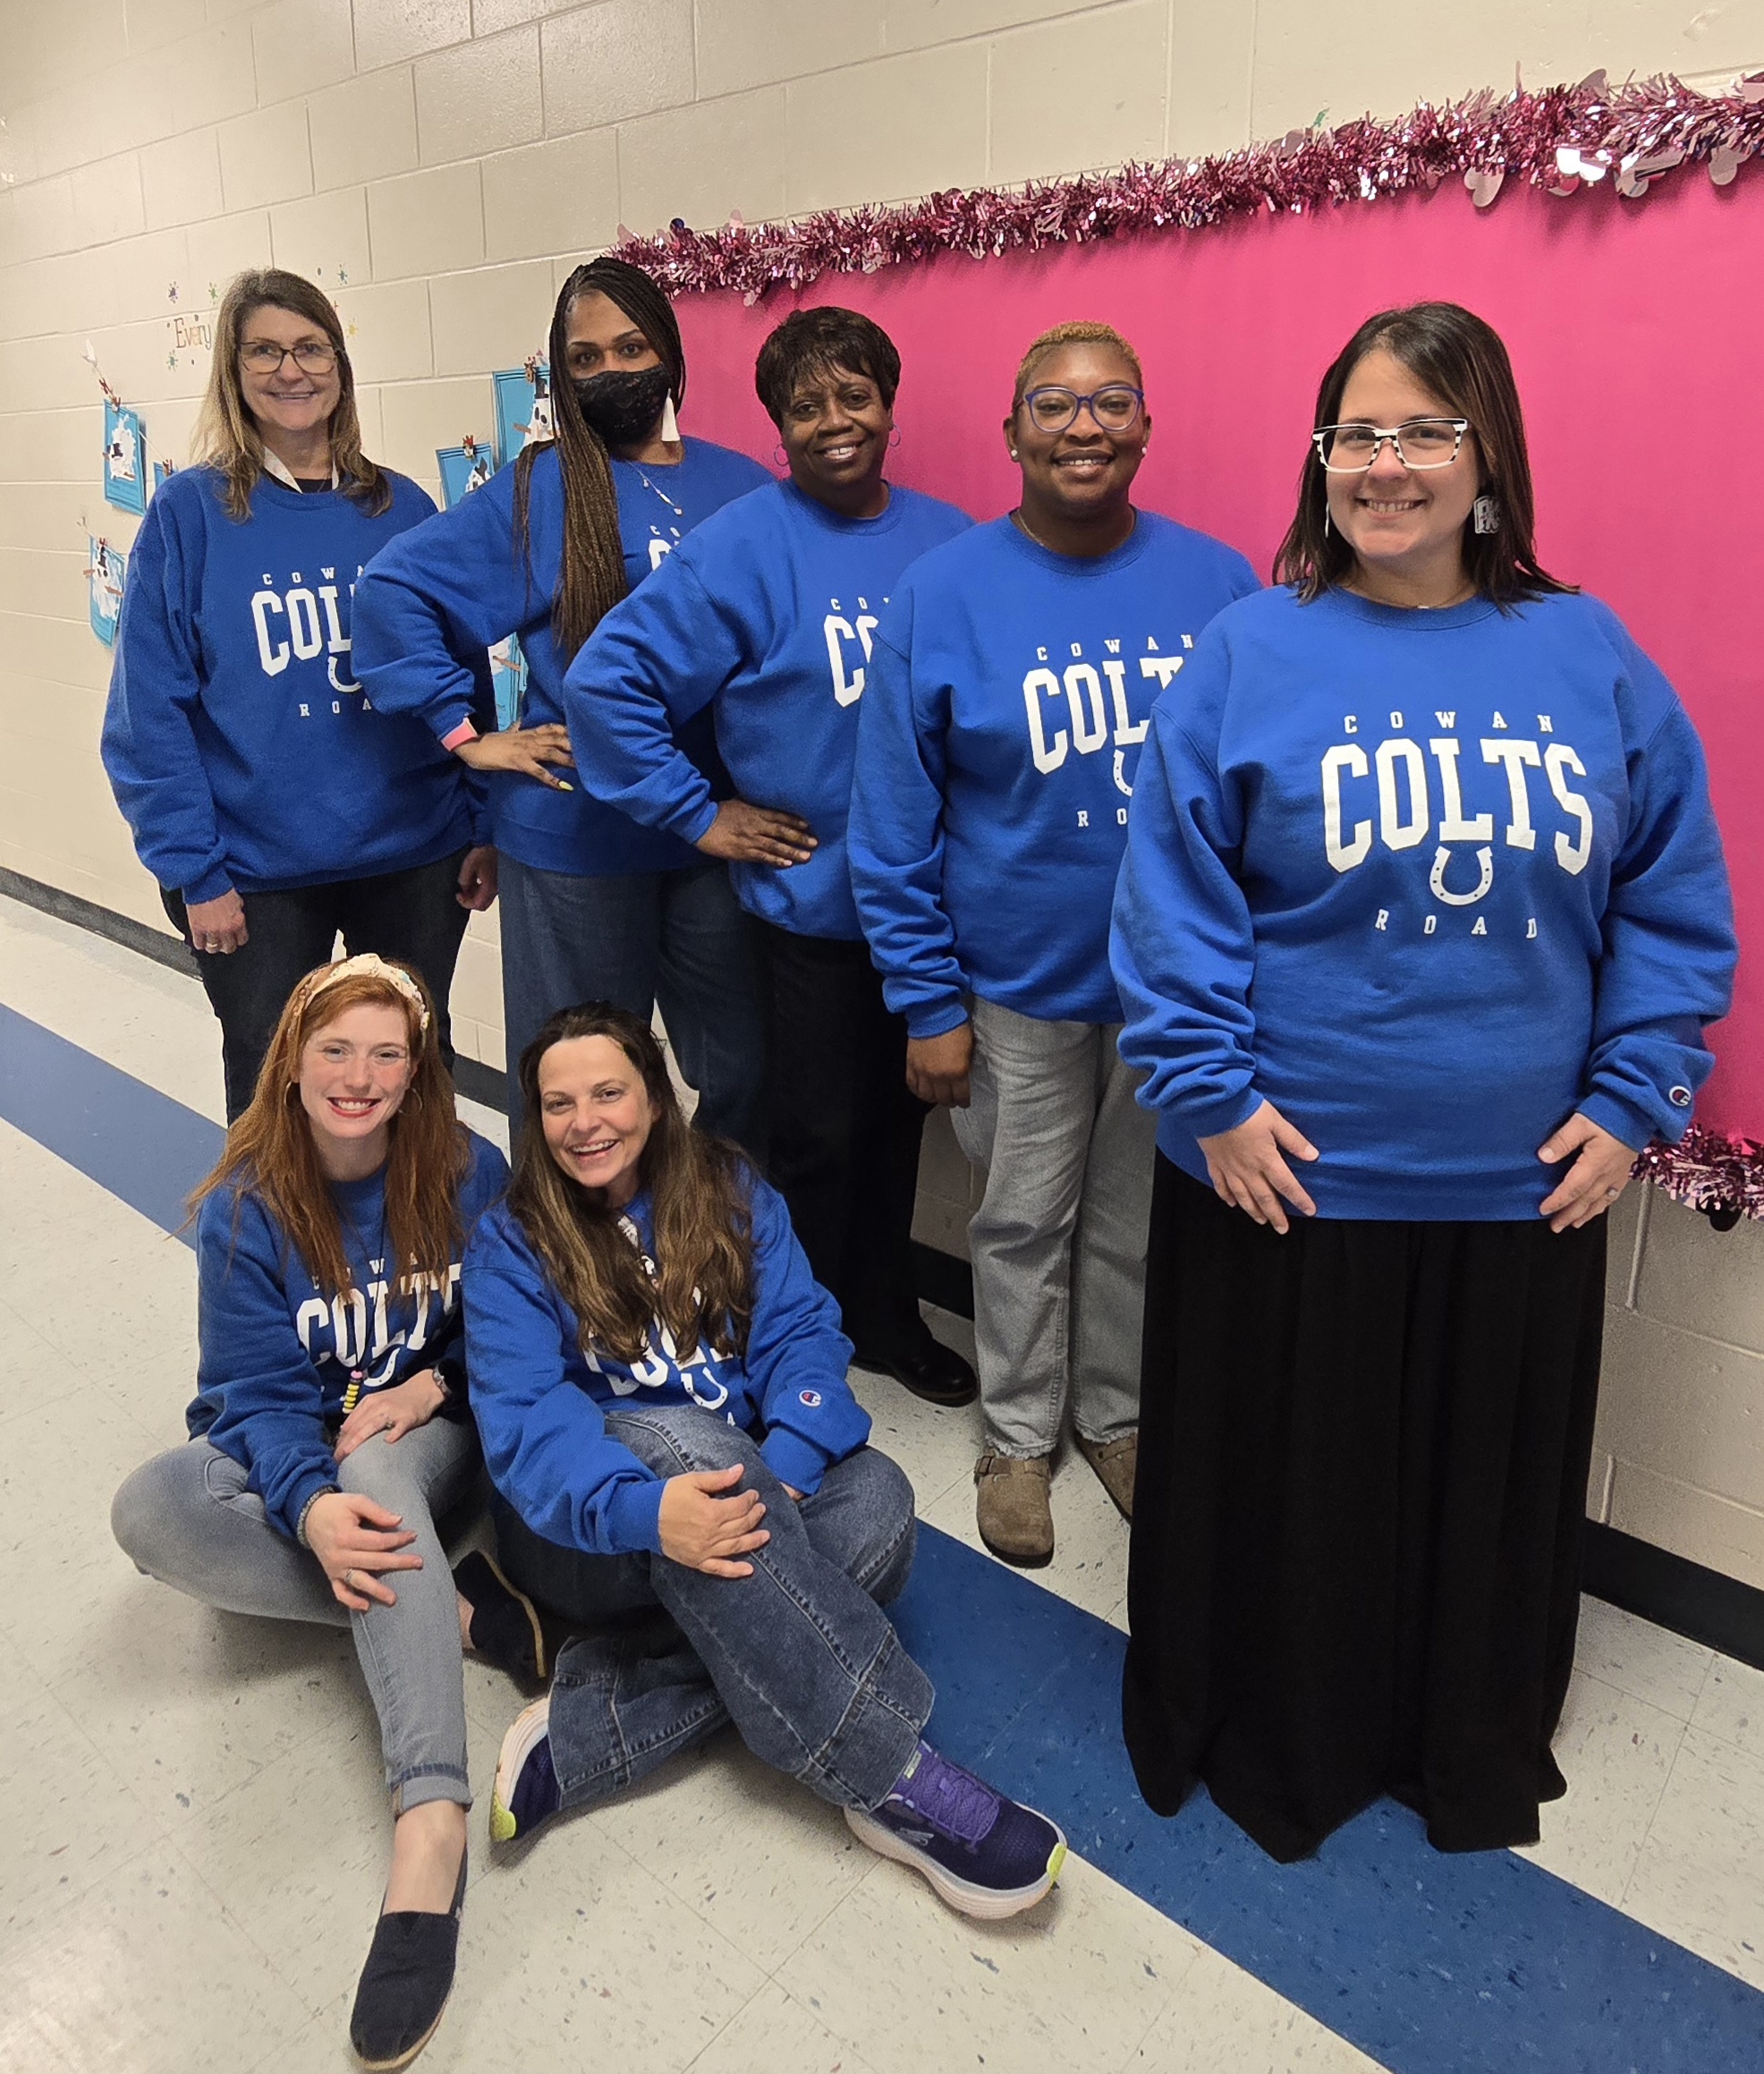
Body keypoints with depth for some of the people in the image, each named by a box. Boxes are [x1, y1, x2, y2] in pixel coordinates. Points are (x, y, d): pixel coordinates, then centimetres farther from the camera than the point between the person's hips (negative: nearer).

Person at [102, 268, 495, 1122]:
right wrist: (192, 870, -10)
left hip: (416, 859, 2)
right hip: (257, 876, -2)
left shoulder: (401, 507, 4)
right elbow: (149, 712, -5)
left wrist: (485, 824, 1)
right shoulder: (189, 512, -4)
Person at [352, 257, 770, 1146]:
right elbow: (392, 589, -4)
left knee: (746, 1074, 10)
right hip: (574, 838, -2)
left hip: (717, 836, 3)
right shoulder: (539, 490, -1)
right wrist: (466, 733, -8)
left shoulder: (742, 486, 7)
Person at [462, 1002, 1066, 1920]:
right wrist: (642, 1508, -37)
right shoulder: (510, 1243, -3)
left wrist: (784, 1466, -26)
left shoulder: (727, 1190, 6)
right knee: (682, 1433, -36)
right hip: (591, 1531, -3)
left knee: (873, 1498, -27)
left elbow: (802, 1333, -5)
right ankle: (889, 1777, -33)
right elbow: (524, 1416, -17)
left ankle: (588, 1733, -29)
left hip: (733, 1492, 4)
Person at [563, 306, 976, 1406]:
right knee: (818, 1132, 6)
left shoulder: (950, 537, 4)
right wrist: (699, 816, -10)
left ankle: (886, 1314, 35)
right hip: (812, 898, -4)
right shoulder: (744, 548, -9)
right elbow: (606, 680, -11)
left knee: (899, 1114, 16)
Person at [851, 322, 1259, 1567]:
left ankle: (1118, 1415, 40)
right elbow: (895, 824, -5)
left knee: (1139, 1221, 17)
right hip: (1019, 988, -1)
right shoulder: (942, 595, -6)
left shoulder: (1219, 584, -2)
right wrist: (928, 1002, -7)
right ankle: (1020, 1436, 35)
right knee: (1025, 1223, 14)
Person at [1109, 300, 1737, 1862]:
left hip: (1527, 1187, 3)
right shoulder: (1249, 652, -5)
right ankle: (1261, 1741, 40)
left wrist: (1634, 1097, -1)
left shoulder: (1592, 660, 2)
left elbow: (1675, 899, 5)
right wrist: (1209, 1091, -12)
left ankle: (1476, 1751, 46)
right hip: (1285, 1172, -2)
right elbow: (1173, 894, -7)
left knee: (1493, 1477, 19)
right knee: (1276, 1477, 13)